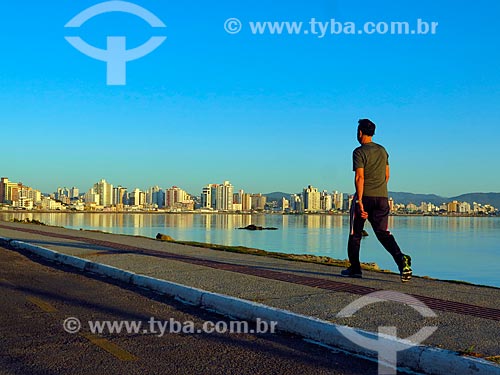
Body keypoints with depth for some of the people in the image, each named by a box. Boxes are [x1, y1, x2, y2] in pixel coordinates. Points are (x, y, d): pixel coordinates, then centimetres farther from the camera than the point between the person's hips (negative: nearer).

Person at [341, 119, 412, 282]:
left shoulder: (359, 152, -6)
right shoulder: (383, 150, 14)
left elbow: (360, 177, -15)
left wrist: (360, 201, -19)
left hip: (365, 197, -5)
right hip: (382, 198, 5)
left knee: (355, 234, 10)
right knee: (383, 233, 3)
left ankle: (354, 268, 15)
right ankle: (401, 259, -20)